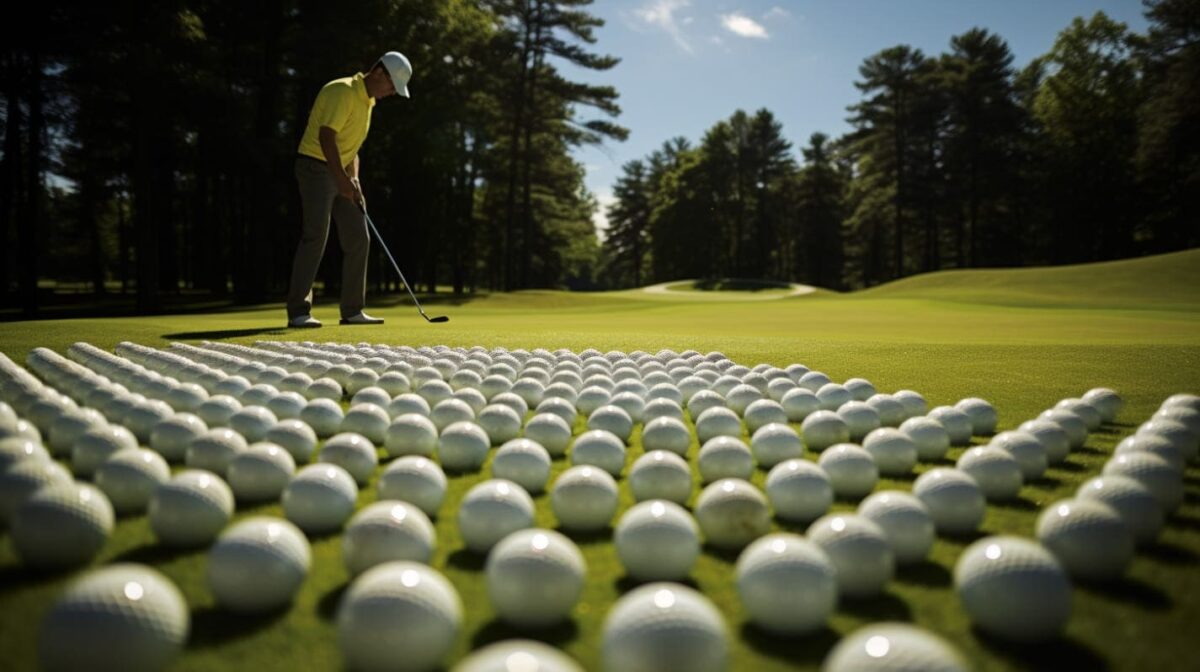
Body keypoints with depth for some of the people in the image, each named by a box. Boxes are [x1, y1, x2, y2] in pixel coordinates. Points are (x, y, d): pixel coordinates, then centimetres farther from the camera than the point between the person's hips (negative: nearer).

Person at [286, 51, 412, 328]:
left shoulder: (368, 100, 15)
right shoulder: (343, 91, -14)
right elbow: (326, 136, -22)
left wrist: (353, 179, 5)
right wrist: (343, 178, -25)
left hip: (339, 174, 9)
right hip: (317, 167, -9)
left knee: (358, 237, 4)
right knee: (315, 236, -14)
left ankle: (353, 310, 9)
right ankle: (298, 312, -10)